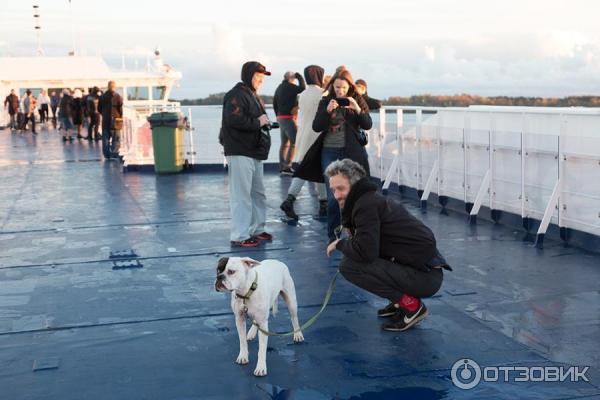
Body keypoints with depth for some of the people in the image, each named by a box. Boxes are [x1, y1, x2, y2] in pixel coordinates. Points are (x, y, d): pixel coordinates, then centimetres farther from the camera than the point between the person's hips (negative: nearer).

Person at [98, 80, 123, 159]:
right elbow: (121, 108, -11)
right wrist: (121, 116, 6)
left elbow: (99, 109, 9)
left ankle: (106, 154, 9)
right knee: (116, 139, 5)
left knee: (106, 138, 9)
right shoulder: (118, 96, -10)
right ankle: (114, 153, 2)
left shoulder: (102, 96, 3)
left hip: (105, 121, 3)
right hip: (115, 121, -3)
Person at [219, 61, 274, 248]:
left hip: (254, 152, 11)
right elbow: (233, 120, -26)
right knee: (242, 195, -9)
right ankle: (239, 236, -6)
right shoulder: (236, 95, -12)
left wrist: (265, 123, 11)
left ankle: (256, 230, 27)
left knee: (258, 193, 16)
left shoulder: (253, 96, 21)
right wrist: (257, 122, -16)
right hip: (240, 153, -11)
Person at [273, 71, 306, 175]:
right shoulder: (289, 87, -11)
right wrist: (299, 76, -6)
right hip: (288, 118, -10)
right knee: (294, 142, -10)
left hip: (280, 118, 10)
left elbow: (275, 103, 20)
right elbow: (302, 88, -20)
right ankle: (287, 167, -15)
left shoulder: (279, 88, 16)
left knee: (285, 143, 14)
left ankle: (282, 167, 16)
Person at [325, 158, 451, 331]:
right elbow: (370, 245, 24)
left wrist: (340, 244, -4)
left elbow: (365, 252, -23)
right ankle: (401, 301, 16)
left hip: (425, 276, -10)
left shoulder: (366, 204, -15)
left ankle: (411, 306, -8)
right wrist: (346, 243, 8)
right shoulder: (372, 198, 15)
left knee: (349, 265, -16)